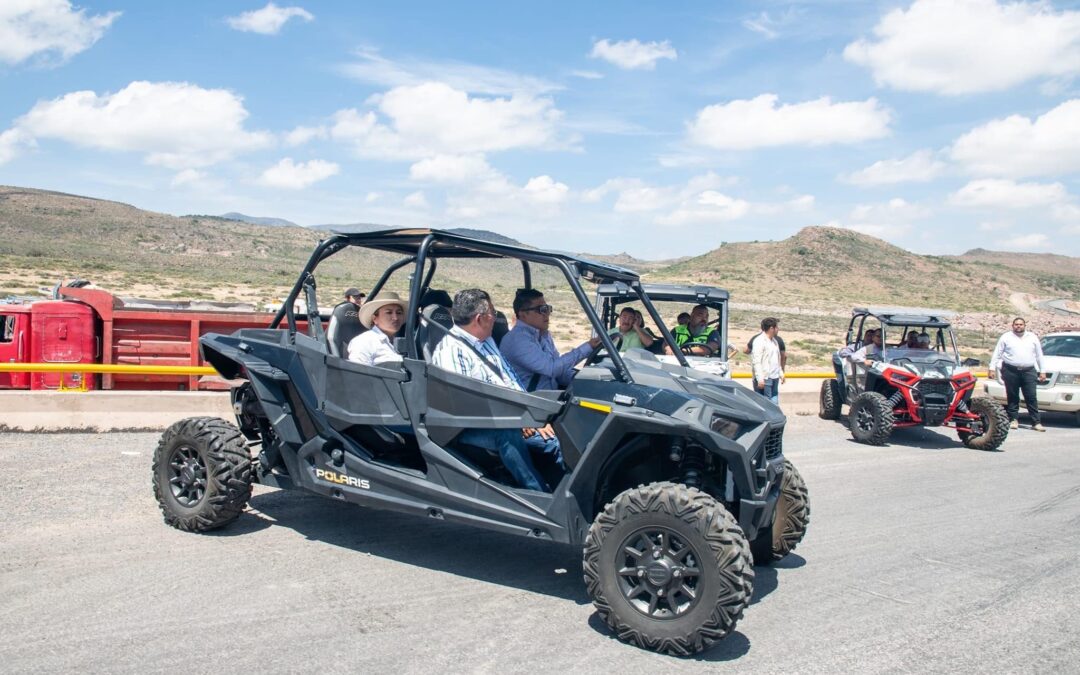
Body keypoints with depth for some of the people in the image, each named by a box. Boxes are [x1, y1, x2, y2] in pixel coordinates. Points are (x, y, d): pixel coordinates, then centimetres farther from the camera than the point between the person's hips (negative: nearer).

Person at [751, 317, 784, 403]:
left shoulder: (774, 341, 15)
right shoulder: (759, 341, -13)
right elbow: (756, 361, -18)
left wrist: (781, 373, 21)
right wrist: (760, 378, -22)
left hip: (775, 377, 9)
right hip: (765, 378, -9)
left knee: (774, 401, 13)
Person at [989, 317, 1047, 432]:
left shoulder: (1033, 337, 14)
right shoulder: (1006, 337, 7)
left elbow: (1039, 355, 17)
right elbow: (997, 354, 6)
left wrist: (1042, 371, 13)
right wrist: (992, 368, -1)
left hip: (1028, 371, 1)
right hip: (1011, 371, -1)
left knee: (1032, 397, -3)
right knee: (1012, 397, 2)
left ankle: (1036, 422, -2)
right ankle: (1013, 420, 10)